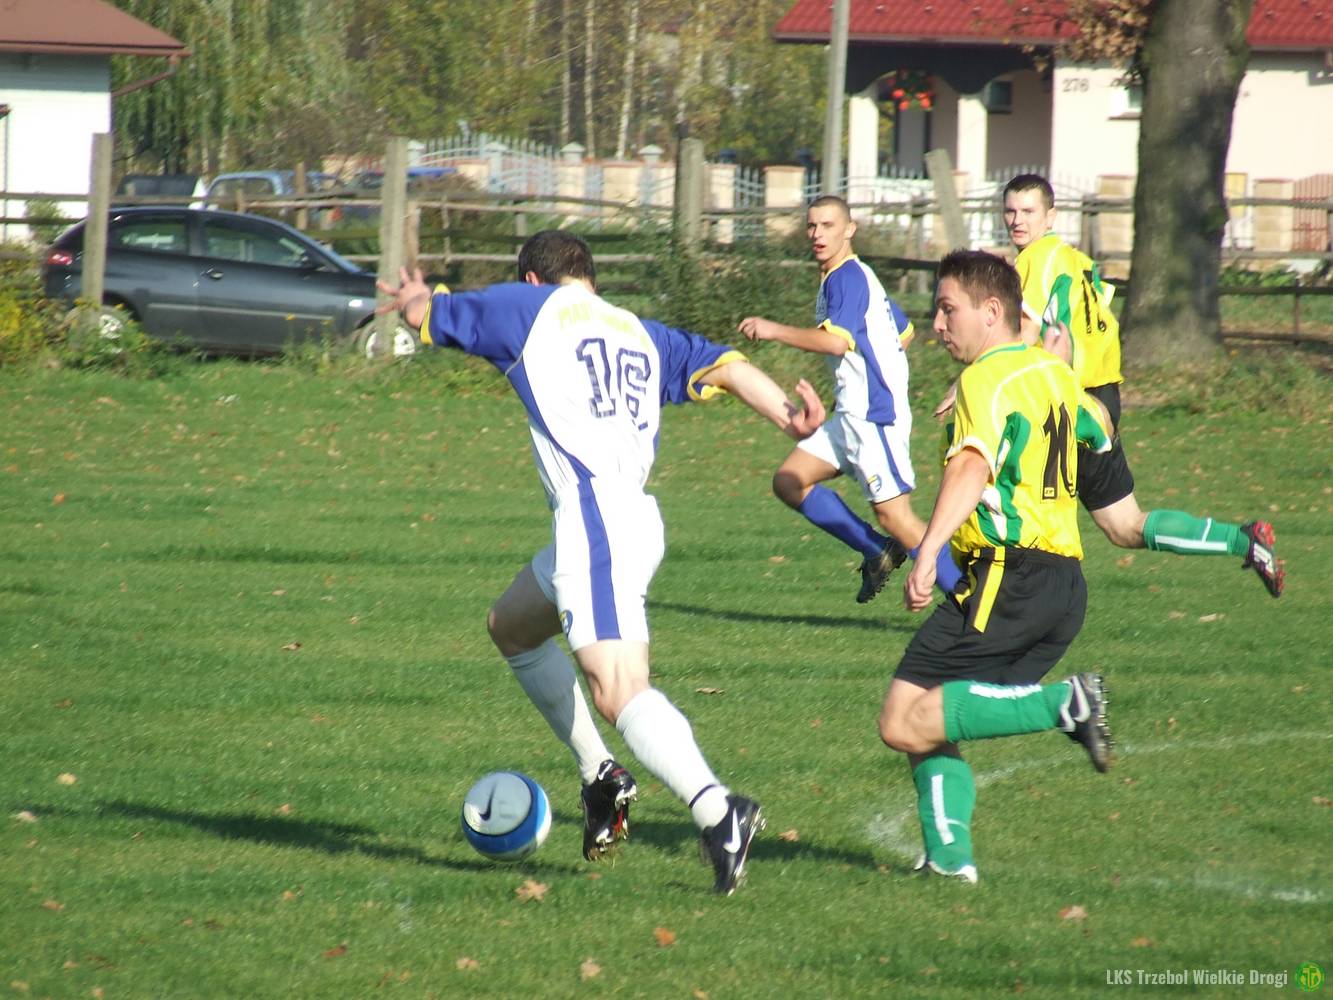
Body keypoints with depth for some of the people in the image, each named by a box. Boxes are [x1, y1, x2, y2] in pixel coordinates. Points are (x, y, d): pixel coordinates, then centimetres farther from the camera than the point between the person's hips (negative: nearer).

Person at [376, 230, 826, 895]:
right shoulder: (641, 334, 24)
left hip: (594, 520, -8)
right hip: (637, 518, 8)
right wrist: (790, 415, -3)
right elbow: (723, 366, 9)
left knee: (618, 692, -21)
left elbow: (424, 315, 22)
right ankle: (602, 778, 29)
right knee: (510, 628, 29)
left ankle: (717, 810, -39)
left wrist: (415, 297, 44)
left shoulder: (529, 307, 9)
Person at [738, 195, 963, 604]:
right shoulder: (847, 277, 18)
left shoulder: (848, 277, -13)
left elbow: (836, 340, -28)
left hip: (873, 414, -11)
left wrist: (774, 331, -21)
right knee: (789, 482, 7)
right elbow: (903, 332, 28)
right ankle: (878, 551, 8)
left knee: (893, 513, -11)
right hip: (853, 413, 11)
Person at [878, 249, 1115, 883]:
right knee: (930, 721, 14)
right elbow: (1098, 432, 40)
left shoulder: (987, 380, -9)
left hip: (1007, 581, -9)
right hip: (1064, 582, 9)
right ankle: (949, 855, 3)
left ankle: (1065, 705, -20)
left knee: (905, 724, -13)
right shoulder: (1053, 373, 18)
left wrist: (929, 549, -39)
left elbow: (972, 467, -28)